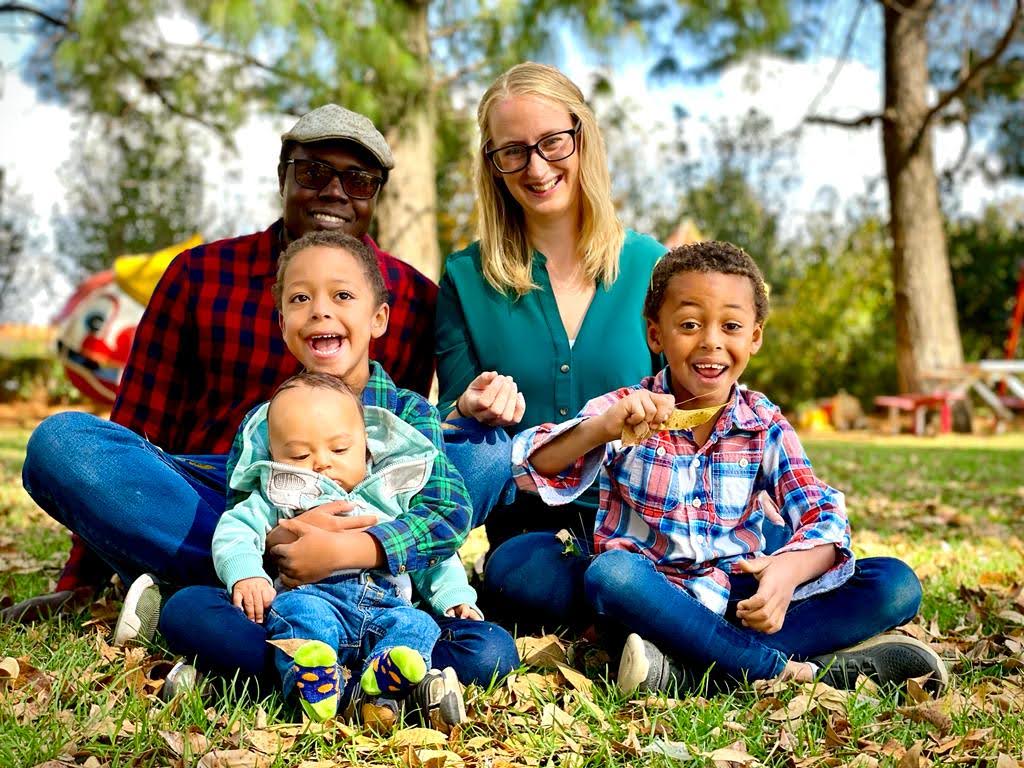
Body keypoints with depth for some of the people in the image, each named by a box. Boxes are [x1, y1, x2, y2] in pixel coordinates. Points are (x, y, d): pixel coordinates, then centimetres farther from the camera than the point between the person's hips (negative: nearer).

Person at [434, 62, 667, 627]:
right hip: (529, 531, 1)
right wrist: (471, 411, -16)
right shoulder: (467, 279, 5)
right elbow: (448, 433, 7)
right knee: (514, 569, -36)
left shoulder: (650, 268, 5)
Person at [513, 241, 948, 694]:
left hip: (740, 602, 3)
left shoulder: (765, 426, 3)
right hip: (655, 600, -3)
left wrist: (790, 568, -32)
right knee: (609, 571, -35)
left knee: (895, 584, -14)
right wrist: (601, 429, -34)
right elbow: (527, 470, -15)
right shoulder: (626, 412, -3)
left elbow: (824, 517, -9)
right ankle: (795, 669, -30)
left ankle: (686, 668, -29)